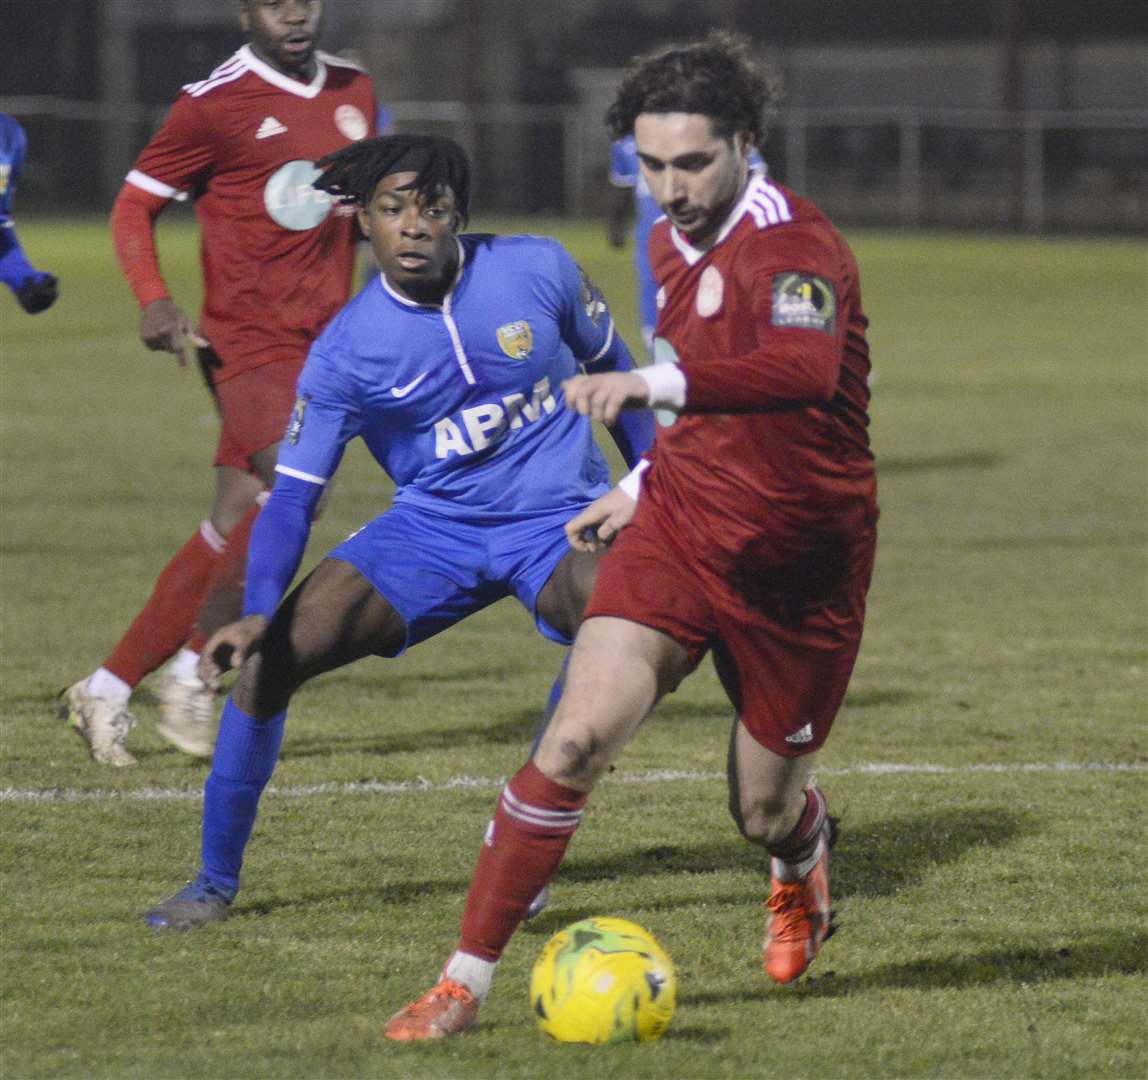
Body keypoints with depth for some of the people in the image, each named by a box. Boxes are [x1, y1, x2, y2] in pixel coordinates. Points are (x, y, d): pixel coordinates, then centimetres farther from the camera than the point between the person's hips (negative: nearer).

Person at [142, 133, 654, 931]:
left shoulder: (537, 270, -9)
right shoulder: (346, 350, -8)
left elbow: (611, 369, 10)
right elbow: (294, 494, -7)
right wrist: (258, 612, -23)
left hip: (557, 520, -2)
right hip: (431, 527, 2)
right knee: (270, 657, -12)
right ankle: (216, 883, 8)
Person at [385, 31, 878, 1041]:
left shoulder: (796, 245, -21)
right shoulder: (672, 245, 5)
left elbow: (803, 367, -43)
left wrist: (655, 382, -53)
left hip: (798, 571, -4)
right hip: (681, 532, 4)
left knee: (765, 812, 9)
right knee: (578, 737, -18)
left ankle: (804, 855, 51)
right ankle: (465, 981, -13)